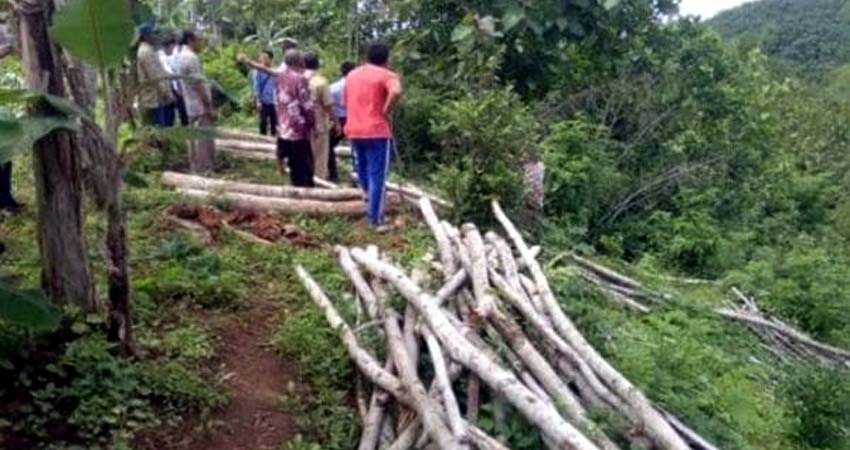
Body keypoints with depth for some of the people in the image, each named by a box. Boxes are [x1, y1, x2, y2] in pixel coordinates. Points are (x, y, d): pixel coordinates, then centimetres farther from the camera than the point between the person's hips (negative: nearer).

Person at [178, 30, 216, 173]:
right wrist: (209, 106, -18)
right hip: (200, 106, -11)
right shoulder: (191, 58, -17)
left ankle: (196, 168, 20)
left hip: (194, 106, 11)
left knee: (197, 139, 15)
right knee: (204, 139, -6)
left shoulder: (184, 55, 16)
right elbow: (198, 85, -21)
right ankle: (204, 169, -3)